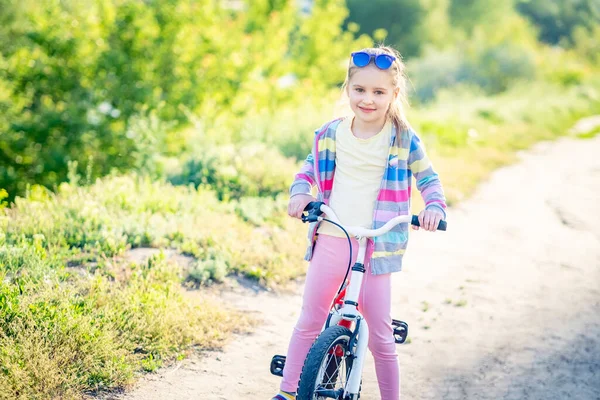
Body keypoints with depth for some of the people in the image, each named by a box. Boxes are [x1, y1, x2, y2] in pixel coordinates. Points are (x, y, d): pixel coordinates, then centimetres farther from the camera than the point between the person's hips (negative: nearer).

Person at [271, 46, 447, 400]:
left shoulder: (404, 139, -4)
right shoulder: (332, 134, 3)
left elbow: (428, 179, 6)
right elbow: (310, 168, 18)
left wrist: (434, 207, -13)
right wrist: (300, 193, -2)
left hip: (375, 247, -3)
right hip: (331, 239, 3)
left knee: (381, 335, 0)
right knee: (308, 323, 11)